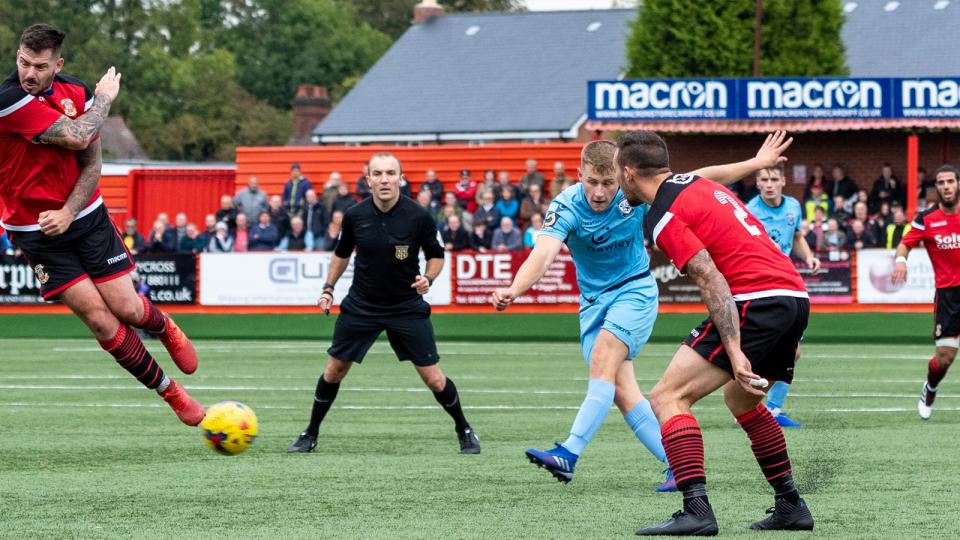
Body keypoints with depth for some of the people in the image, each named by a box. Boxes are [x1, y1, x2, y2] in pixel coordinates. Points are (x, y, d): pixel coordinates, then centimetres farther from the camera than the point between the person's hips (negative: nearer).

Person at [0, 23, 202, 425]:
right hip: (36, 234, -3)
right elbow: (75, 137, -25)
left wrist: (69, 212, -15)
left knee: (128, 309, -1)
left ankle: (165, 328, 36)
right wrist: (104, 98, -8)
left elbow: (91, 164, 0)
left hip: (86, 218, 3)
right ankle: (169, 392, 7)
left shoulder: (78, 94, -3)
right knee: (100, 320, -8)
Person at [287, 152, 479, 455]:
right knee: (334, 371, 5)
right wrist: (328, 288, 4)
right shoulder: (355, 216, -8)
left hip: (407, 308, -2)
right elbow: (342, 254, 11)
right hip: (360, 306, 2)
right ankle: (310, 435, 22)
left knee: (434, 379, -4)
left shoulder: (418, 216, -14)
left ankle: (464, 432, 18)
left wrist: (428, 278, -19)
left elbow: (436, 255, 0)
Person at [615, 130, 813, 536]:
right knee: (740, 399, 30)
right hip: (796, 295, 9)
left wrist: (734, 351, -22)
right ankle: (791, 507, 29)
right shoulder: (700, 184, 21)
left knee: (667, 398, -9)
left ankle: (697, 510, -21)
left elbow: (712, 281, -17)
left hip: (757, 301, -9)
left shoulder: (663, 215, -7)